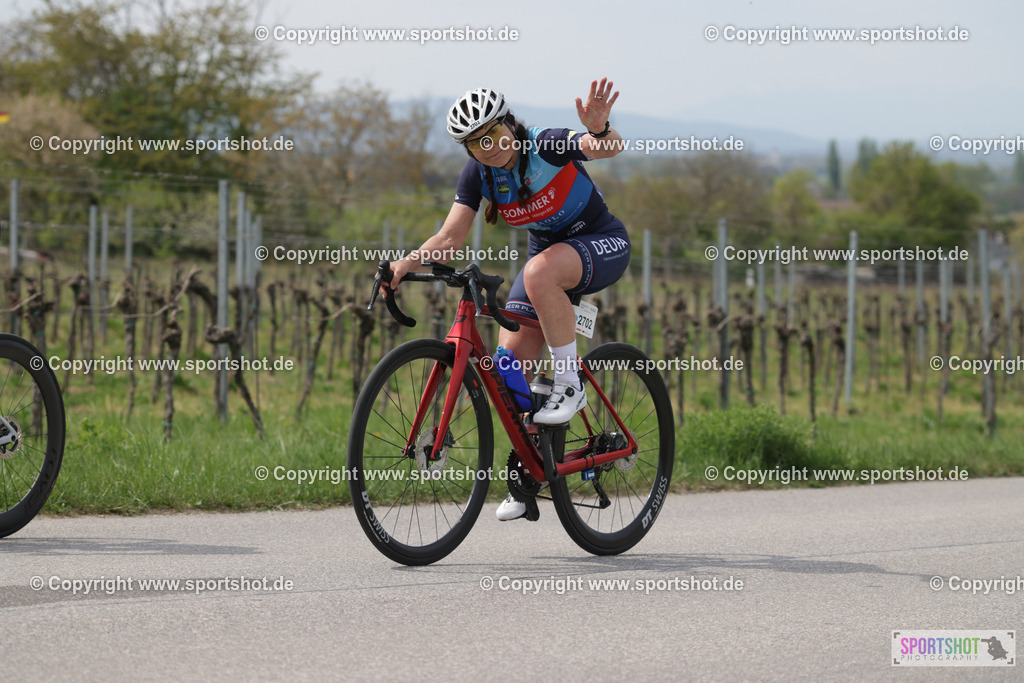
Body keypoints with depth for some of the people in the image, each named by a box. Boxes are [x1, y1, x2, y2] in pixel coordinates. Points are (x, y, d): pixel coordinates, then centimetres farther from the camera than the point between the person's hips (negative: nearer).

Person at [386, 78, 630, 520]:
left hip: (602, 245, -6)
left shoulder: (547, 145, -24)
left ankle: (569, 386, -24)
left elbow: (608, 149, -41)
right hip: (547, 249, 6)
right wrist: (407, 263, -32)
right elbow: (450, 239, -14)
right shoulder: (477, 176, -9)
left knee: (539, 272, -39)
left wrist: (599, 131, -65)